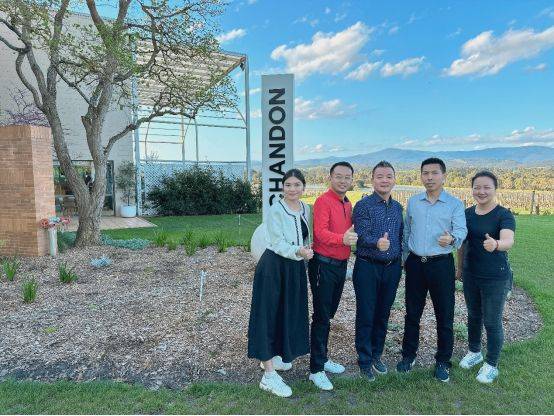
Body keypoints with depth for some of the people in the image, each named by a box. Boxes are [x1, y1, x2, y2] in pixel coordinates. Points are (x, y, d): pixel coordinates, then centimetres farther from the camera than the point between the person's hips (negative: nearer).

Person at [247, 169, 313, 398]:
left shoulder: (306, 208, 6)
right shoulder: (276, 210, -14)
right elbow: (278, 244, -19)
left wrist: (307, 252, 5)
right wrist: (298, 252, -33)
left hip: (295, 268, 7)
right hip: (274, 267, -7)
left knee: (289, 313, 16)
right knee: (270, 315, -4)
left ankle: (273, 356, 37)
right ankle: (269, 376, 4)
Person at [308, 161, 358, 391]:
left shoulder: (348, 204, 13)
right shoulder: (323, 201, -13)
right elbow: (320, 231, -26)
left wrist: (352, 237, 2)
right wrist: (342, 239, -41)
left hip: (341, 264, 8)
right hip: (323, 265, -8)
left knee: (329, 314, 18)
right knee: (322, 316, -2)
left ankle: (322, 358, 33)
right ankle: (316, 369, 9)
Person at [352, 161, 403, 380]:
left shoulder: (397, 207, 9)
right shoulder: (363, 205, -10)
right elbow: (362, 236, -20)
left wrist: (400, 257, 13)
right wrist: (377, 243, -39)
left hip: (392, 268, 6)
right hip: (368, 267, -5)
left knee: (383, 315, 16)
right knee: (366, 316, 4)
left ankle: (376, 355, 33)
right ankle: (364, 362, 20)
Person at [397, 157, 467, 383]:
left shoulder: (455, 204, -2)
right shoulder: (413, 202, 7)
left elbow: (461, 230, -12)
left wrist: (451, 239, -35)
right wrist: (405, 258, 13)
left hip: (441, 264, -2)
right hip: (415, 263, 3)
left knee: (444, 315, 7)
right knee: (412, 313, 13)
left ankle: (442, 361, 25)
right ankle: (408, 355, 30)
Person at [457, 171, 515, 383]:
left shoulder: (504, 215, -14)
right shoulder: (467, 213, 1)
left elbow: (508, 241, -33)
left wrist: (496, 244, -55)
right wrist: (460, 268, 15)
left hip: (495, 278, -5)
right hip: (471, 275, 5)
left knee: (492, 321, 7)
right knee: (473, 315, 20)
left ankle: (491, 365, 26)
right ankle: (474, 352, 41)